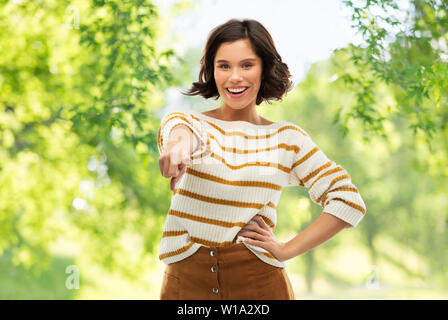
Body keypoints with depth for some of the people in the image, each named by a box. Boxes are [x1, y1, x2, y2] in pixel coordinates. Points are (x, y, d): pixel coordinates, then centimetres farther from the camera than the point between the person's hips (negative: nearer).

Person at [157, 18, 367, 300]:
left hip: (259, 285, 0)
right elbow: (177, 126, -23)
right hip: (186, 282, 0)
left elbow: (349, 202, -2)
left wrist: (286, 251, -7)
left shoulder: (286, 138, 3)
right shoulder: (190, 122, 3)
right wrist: (180, 141, -46)